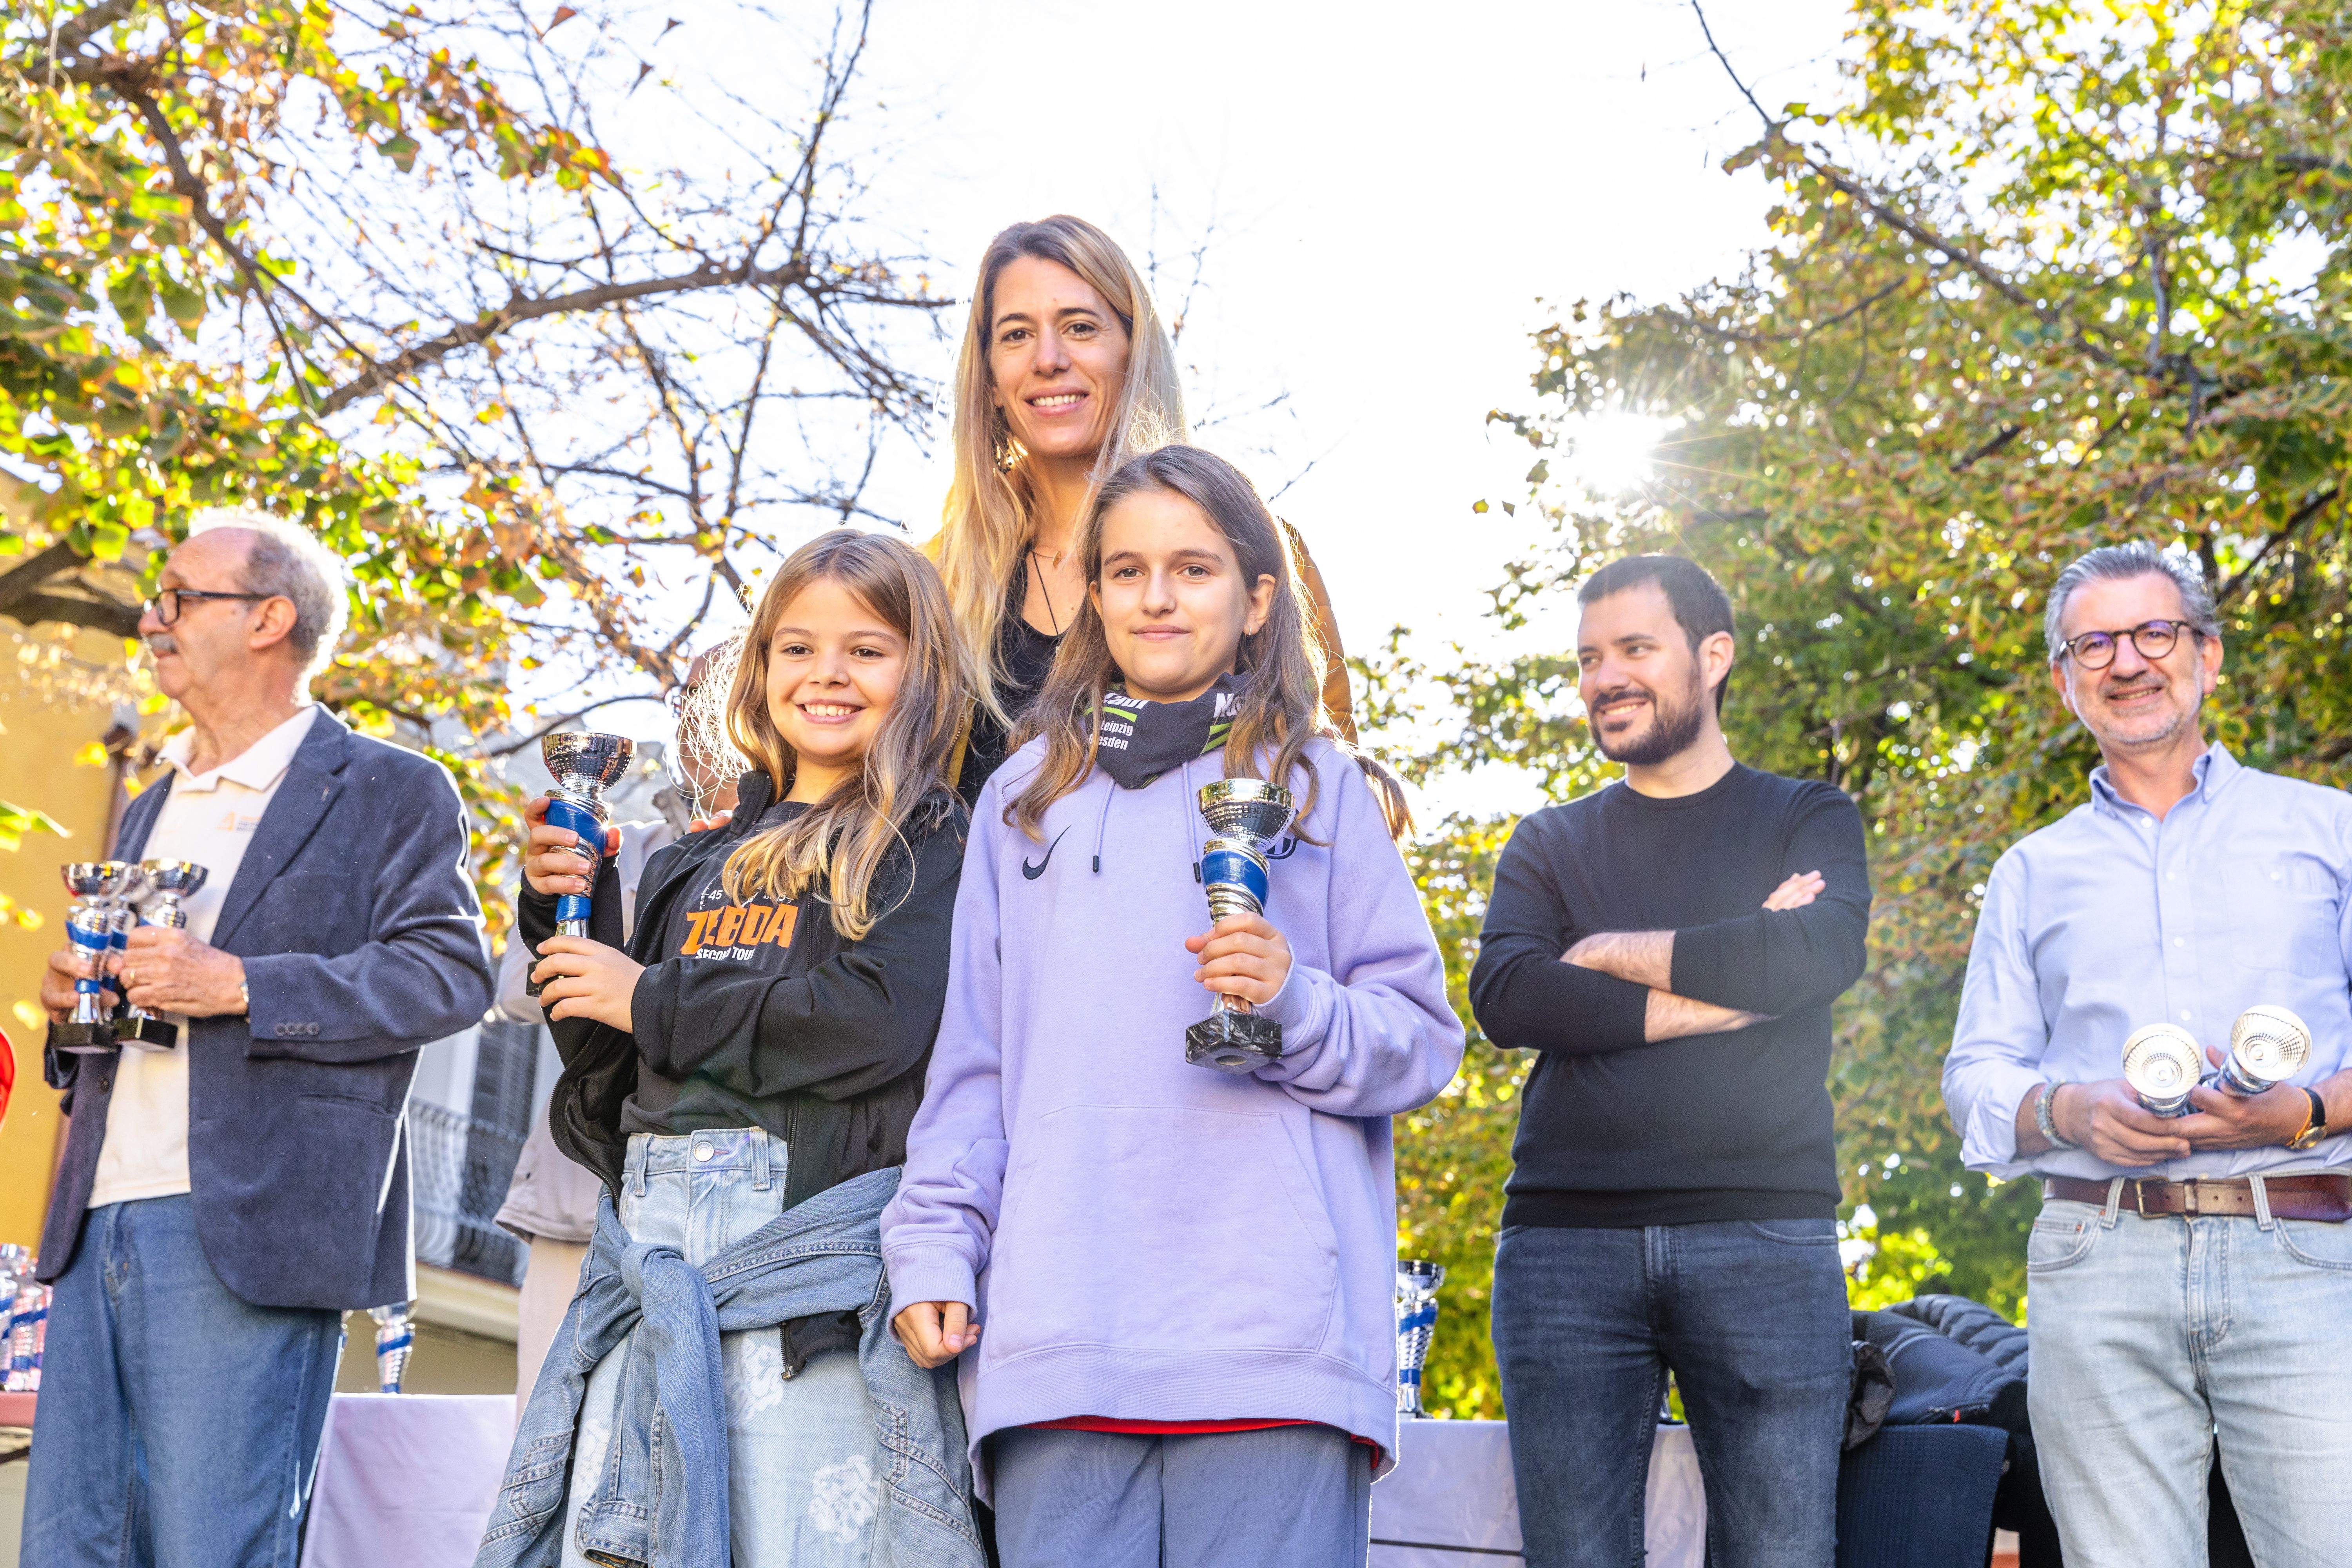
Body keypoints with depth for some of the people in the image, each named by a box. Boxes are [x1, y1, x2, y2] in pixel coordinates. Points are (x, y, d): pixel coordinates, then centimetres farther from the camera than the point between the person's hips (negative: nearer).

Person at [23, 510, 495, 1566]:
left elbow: (450, 976, -10)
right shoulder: (151, 810, 25)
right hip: (100, 1224, 7)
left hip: (243, 1230, -7)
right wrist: (72, 999, 8)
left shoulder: (392, 793, 1)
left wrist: (242, 985, -18)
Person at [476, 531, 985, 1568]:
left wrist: (652, 1001, -6)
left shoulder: (927, 840, 1)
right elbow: (612, 1069, 21)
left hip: (813, 1237, -6)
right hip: (655, 1239, 6)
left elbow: (879, 1025, -15)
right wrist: (571, 910, 6)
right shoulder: (704, 861, 20)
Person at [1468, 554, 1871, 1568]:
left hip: (1763, 1240, -1)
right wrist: (1725, 988, -6)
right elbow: (1505, 1000, -2)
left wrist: (1612, 953, -1)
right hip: (1563, 1244, 2)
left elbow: (1819, 954, -9)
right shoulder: (1549, 846, 17)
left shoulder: (1807, 820, 13)